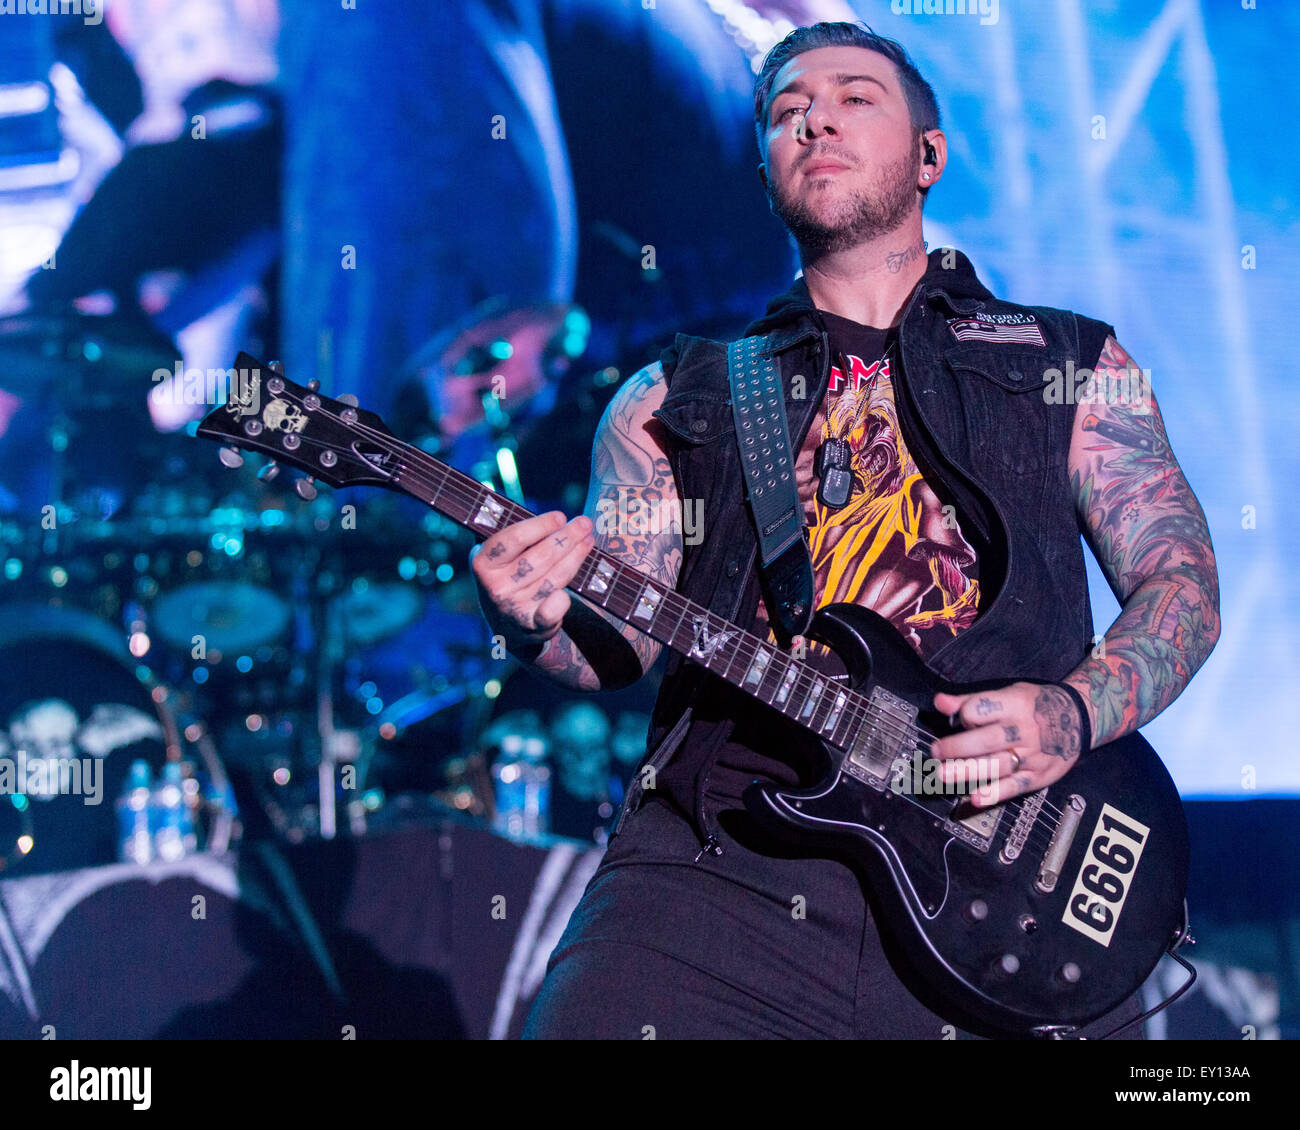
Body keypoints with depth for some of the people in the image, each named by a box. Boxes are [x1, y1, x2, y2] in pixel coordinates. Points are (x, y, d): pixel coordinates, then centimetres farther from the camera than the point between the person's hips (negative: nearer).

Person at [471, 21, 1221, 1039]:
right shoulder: (675, 397, 19)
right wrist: (538, 625, -12)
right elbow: (618, 641, 12)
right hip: (721, 862, 0)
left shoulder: (1070, 364, 18)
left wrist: (1076, 715, -8)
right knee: (586, 1019, -21)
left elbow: (1181, 580, 12)